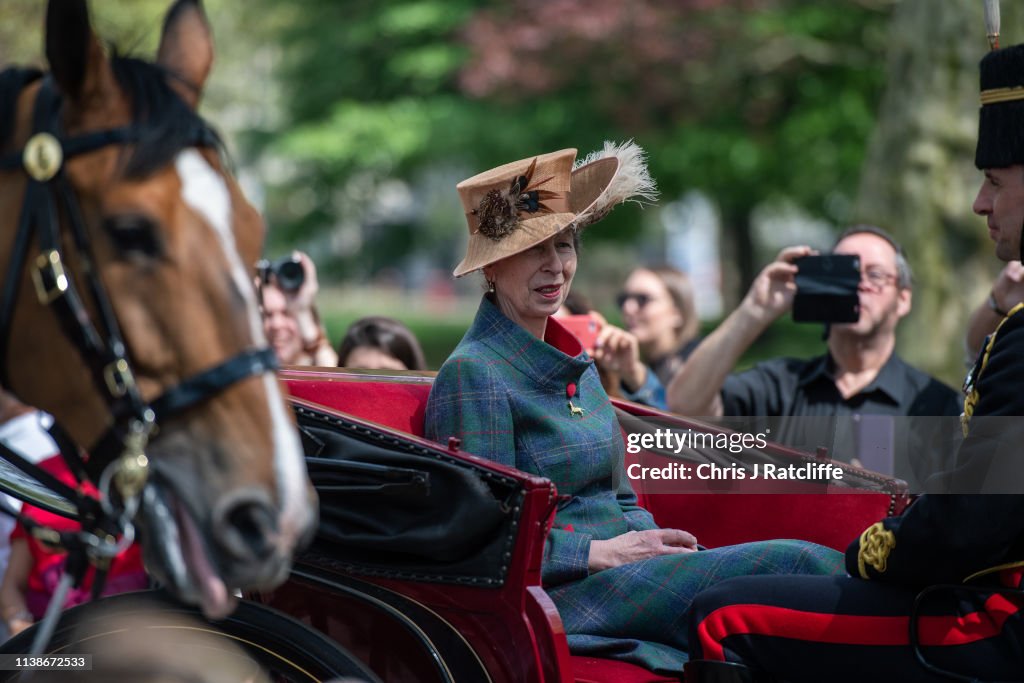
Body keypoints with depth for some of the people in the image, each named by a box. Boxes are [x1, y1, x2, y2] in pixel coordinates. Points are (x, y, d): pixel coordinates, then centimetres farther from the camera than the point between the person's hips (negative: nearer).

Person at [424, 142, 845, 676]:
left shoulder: (577, 367, 20)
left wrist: (658, 543, 1)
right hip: (558, 593, -8)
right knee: (802, 565, -24)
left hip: (621, 568, 8)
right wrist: (603, 553, -14)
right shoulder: (473, 374, -8)